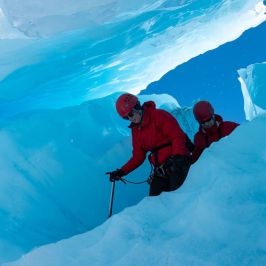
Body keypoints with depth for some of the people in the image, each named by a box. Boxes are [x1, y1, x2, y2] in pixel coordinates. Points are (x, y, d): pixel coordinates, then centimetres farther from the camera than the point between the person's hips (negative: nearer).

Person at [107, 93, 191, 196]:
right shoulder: (135, 129, 14)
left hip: (177, 164, -6)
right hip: (160, 170, 6)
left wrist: (177, 156, -31)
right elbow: (138, 156, 16)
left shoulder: (159, 116, -7)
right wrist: (121, 172, 7)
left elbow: (178, 136, -14)